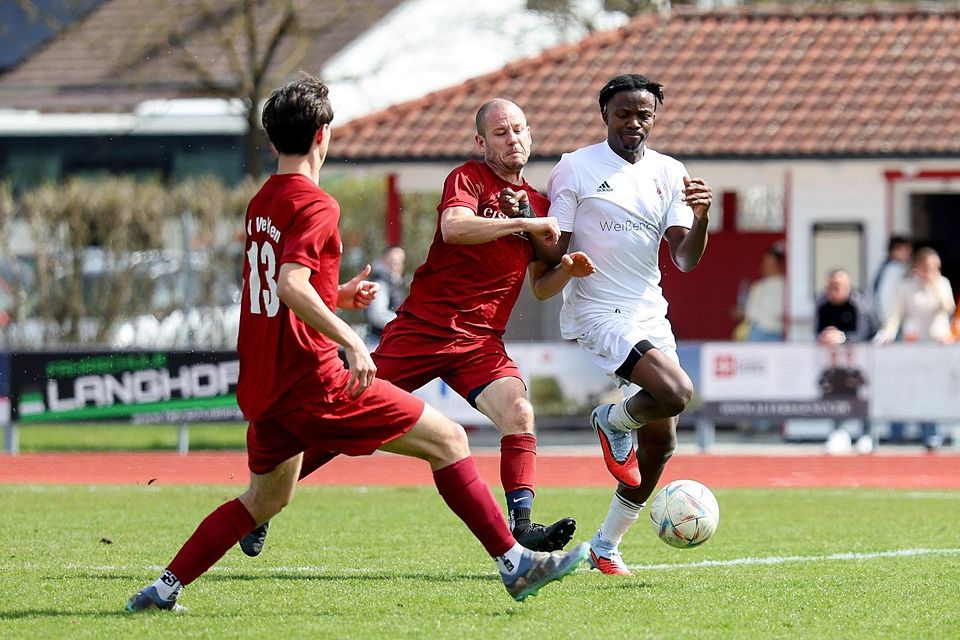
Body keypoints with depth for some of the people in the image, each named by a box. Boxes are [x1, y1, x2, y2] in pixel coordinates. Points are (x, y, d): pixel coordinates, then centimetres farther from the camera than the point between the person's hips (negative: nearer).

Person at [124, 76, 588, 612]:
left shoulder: (262, 202, 14)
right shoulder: (315, 205, -13)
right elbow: (291, 287, -27)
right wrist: (349, 338, -30)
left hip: (260, 384, 9)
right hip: (310, 381, -9)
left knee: (268, 497, 25)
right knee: (447, 440, -3)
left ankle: (164, 590, 20)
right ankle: (515, 563, -6)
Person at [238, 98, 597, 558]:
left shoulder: (537, 204, 12)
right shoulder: (468, 178, -5)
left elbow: (539, 286, 20)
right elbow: (454, 227, -27)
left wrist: (567, 269, -1)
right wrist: (525, 224, -23)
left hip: (481, 342, 4)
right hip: (422, 327, -4)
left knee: (518, 413, -21)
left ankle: (521, 524, -22)